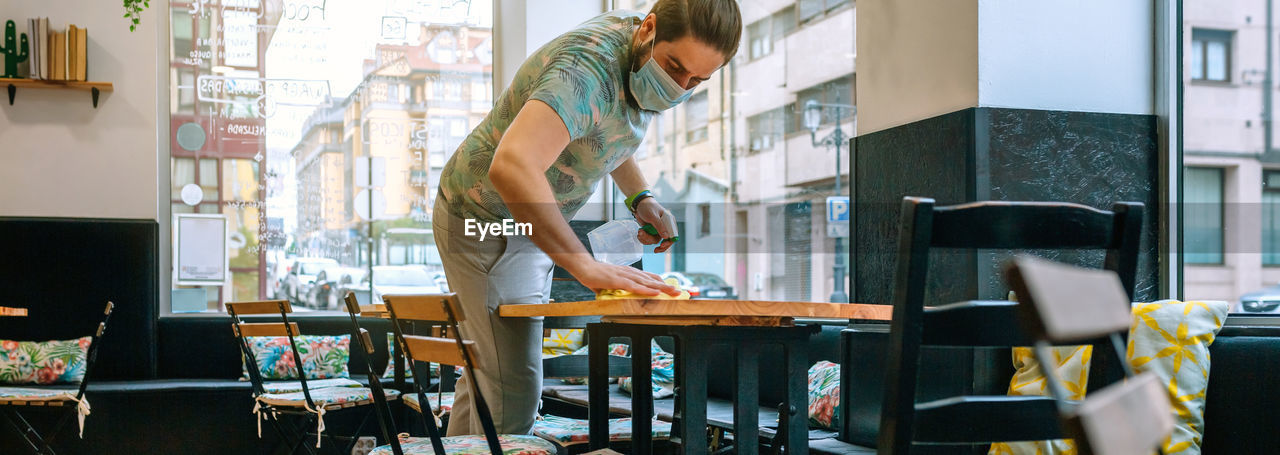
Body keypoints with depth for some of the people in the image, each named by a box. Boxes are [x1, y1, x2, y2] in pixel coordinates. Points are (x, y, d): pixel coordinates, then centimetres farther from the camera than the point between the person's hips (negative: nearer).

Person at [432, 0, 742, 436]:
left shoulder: (644, 56, -3)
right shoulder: (589, 68, -33)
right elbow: (511, 166, -49)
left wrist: (639, 197, 3)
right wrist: (586, 266, -52)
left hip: (530, 222, 9)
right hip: (487, 223, -9)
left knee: (488, 374, 20)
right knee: (512, 391, -13)